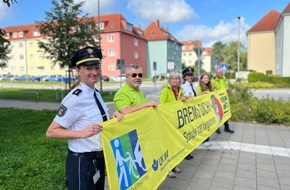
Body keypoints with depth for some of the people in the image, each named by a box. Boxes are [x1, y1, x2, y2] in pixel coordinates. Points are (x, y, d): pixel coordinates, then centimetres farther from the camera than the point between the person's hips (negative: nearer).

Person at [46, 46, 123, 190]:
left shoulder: (96, 93, 2)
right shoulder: (75, 98, -23)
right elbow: (51, 132, -19)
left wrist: (113, 118, -5)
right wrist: (82, 133, -30)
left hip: (99, 159, 8)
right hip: (82, 162, -8)